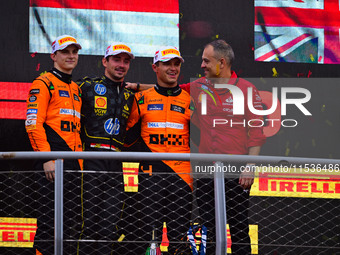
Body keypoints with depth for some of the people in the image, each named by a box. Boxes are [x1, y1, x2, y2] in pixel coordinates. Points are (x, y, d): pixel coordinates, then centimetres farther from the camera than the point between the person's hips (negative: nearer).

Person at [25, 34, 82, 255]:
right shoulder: (44, 84, -1)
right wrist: (46, 158, -17)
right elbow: (33, 123, -10)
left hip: (74, 162, 8)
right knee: (49, 220, -10)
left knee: (71, 221, 7)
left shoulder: (76, 89, 22)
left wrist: (81, 160, 16)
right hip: (52, 162, -8)